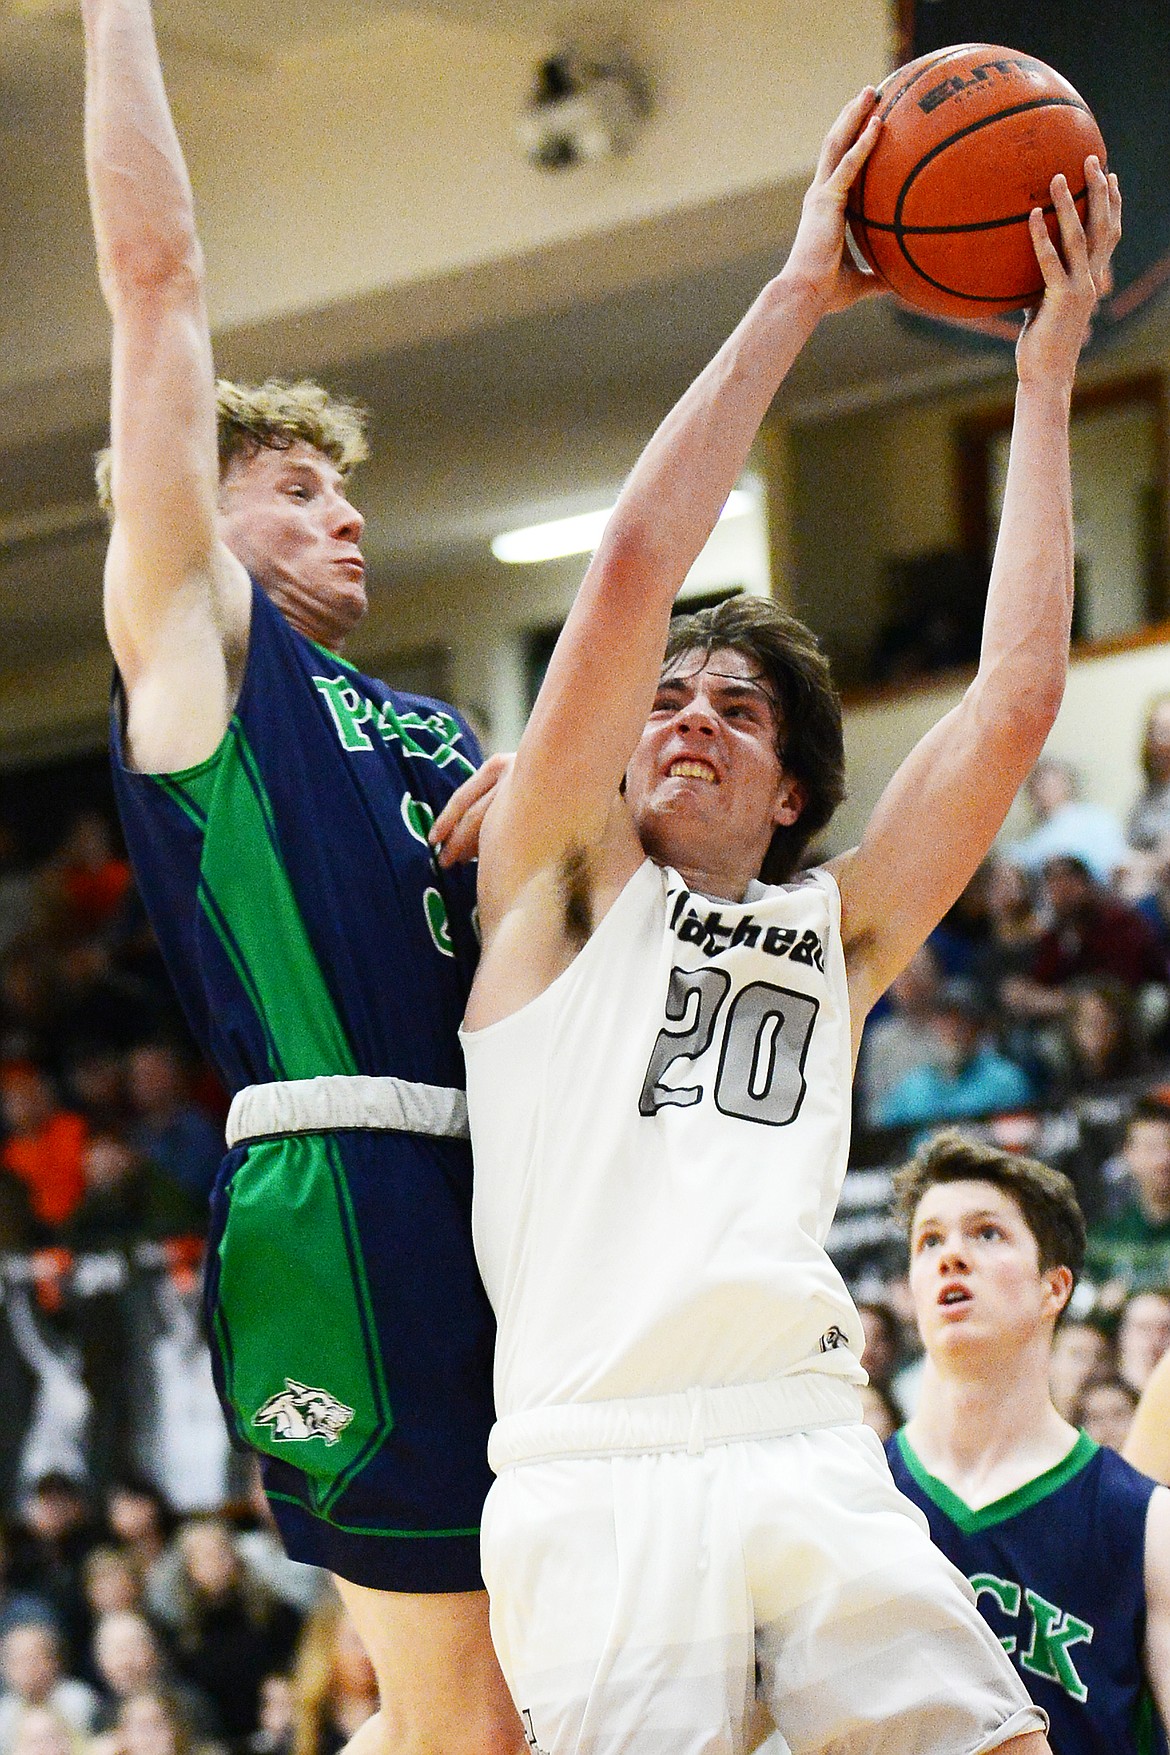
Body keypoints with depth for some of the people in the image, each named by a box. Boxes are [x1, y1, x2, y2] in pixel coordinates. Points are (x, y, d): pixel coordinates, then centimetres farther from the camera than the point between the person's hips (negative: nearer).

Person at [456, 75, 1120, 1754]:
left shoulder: (831, 932, 24)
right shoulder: (562, 880, 14)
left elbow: (1015, 699, 15)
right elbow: (635, 567, 2)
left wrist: (1046, 375, 17)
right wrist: (795, 295, 6)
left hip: (814, 1455, 4)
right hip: (599, 1471, -3)